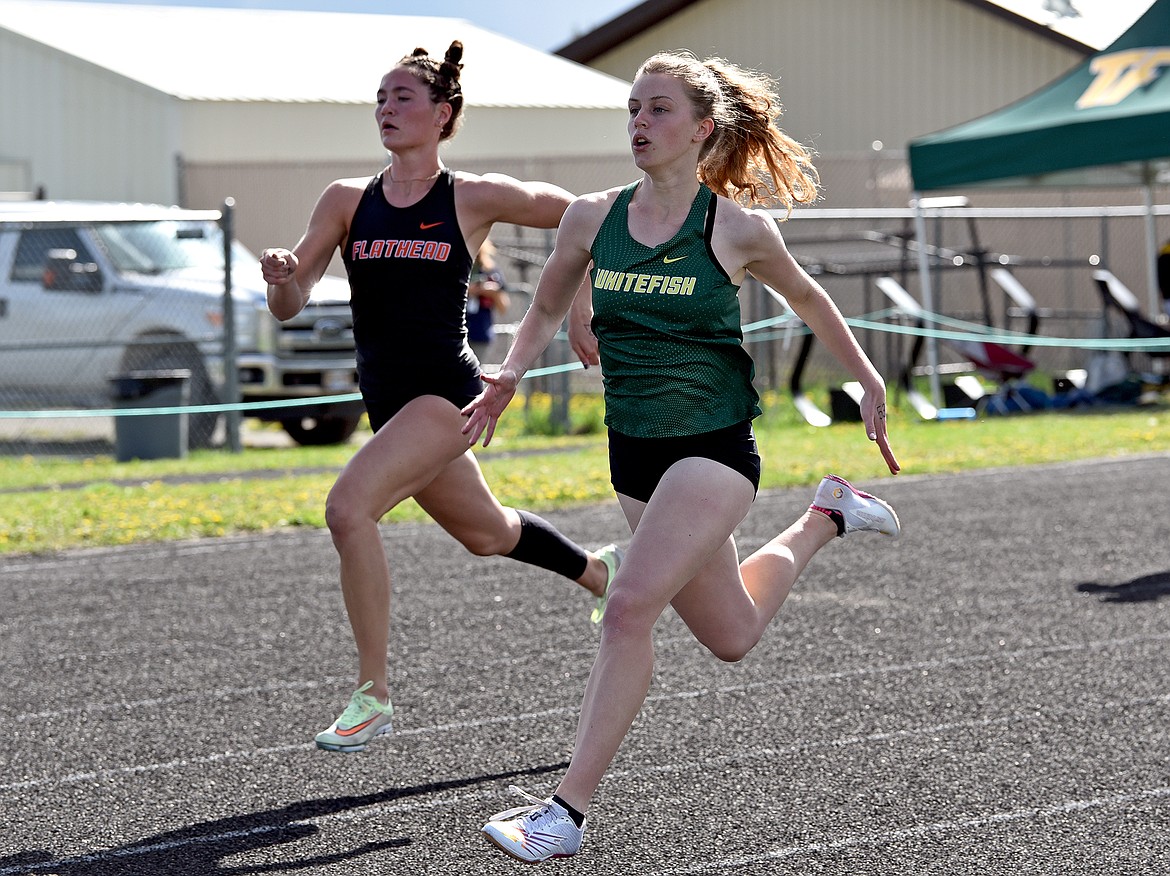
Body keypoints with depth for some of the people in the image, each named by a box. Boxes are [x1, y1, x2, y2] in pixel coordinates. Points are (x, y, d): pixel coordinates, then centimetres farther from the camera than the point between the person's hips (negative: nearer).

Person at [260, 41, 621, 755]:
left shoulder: (473, 198, -5)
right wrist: (283, 278, -20)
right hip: (388, 398, 6)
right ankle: (600, 572, 53)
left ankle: (374, 697, -15)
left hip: (446, 393, -6)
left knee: (349, 510, -24)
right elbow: (290, 306, 2)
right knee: (488, 533, 22)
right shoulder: (347, 201, 6)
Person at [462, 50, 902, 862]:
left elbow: (808, 299, 8)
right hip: (634, 450, 5)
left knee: (631, 605, -23)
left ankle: (569, 809, -17)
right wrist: (510, 373, -6)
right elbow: (547, 311, 13)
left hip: (715, 444, -5)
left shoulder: (737, 229, -10)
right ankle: (829, 515, 45)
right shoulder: (593, 217, -1)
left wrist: (869, 383, 12)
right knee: (732, 635, 17)